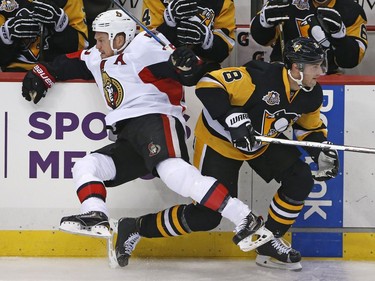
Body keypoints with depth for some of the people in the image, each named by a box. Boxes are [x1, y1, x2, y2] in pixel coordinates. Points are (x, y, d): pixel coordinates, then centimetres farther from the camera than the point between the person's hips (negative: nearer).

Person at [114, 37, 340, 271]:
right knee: (206, 216, -12)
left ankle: (270, 242, 9)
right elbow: (208, 85, -33)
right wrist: (232, 117, -41)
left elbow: (310, 126, 10)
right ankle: (137, 227, 5)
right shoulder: (260, 78, -33)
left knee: (301, 179, -9)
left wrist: (321, 151, -8)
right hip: (218, 141, -7)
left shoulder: (312, 95, -9)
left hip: (264, 141, 8)